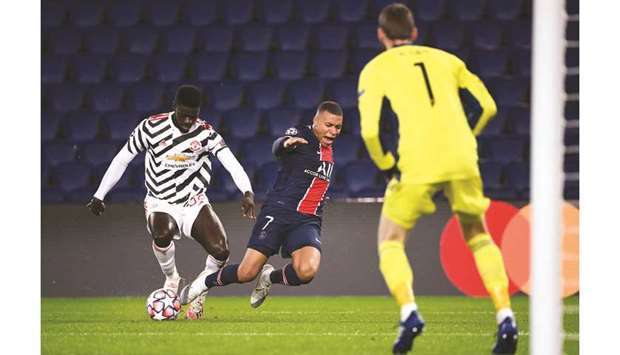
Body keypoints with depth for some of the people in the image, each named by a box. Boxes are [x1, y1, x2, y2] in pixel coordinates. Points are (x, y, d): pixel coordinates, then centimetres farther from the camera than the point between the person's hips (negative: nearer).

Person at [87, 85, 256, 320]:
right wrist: (99, 195, 4)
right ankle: (172, 279, -5)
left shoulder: (205, 133, -7)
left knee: (221, 250, -20)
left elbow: (230, 162, -20)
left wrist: (247, 192, -39)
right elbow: (122, 159, 3)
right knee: (162, 233, -37)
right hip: (160, 204, -1)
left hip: (195, 203, 1)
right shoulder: (152, 127, -8)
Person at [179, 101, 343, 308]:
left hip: (308, 221, 5)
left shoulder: (328, 151, 16)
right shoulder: (300, 134, -6)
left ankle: (269, 277, 8)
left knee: (307, 271, -25)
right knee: (247, 273, -9)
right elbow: (277, 149, -28)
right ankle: (207, 281, 23)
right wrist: (285, 143, -49)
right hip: (278, 211, -5)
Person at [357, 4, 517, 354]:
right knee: (478, 237, 21)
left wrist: (386, 165, 11)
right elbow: (488, 106, 13)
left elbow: (370, 130, -4)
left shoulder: (376, 69, 9)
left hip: (417, 162, -3)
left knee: (390, 242, 13)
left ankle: (409, 312, -11)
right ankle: (505, 316, 5)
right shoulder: (445, 59, 19)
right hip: (462, 160, 3)